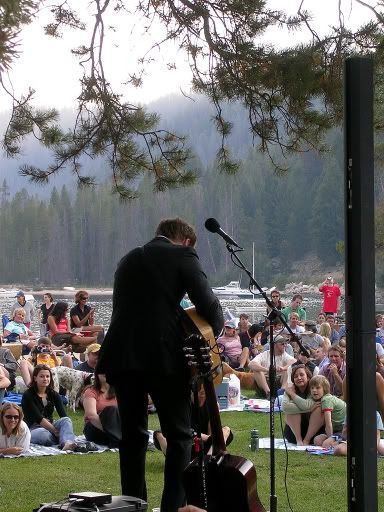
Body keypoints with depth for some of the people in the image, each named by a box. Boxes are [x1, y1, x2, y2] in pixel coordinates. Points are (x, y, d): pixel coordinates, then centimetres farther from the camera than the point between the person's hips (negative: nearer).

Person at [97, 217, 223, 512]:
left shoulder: (129, 259, 21)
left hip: (122, 355, 5)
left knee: (132, 434, 14)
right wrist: (214, 332, 12)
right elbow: (207, 303, -7)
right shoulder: (183, 255, 2)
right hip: (164, 356, -5)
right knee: (179, 435, 5)